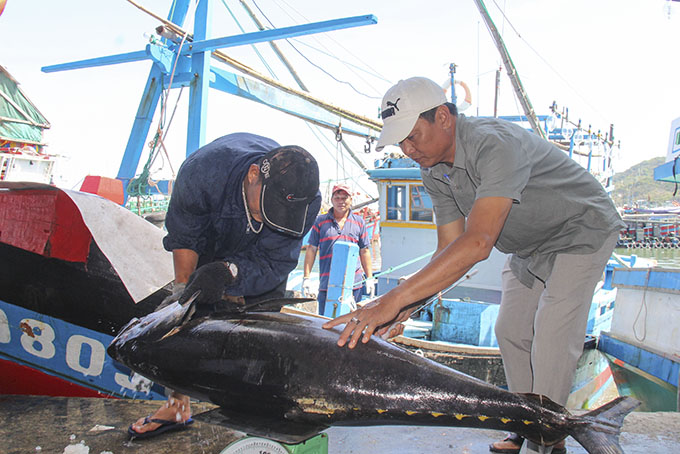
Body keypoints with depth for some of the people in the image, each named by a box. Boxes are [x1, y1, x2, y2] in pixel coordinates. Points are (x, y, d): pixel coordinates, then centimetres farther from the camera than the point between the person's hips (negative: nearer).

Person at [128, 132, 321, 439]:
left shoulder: (307, 200, -37)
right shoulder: (202, 170, -40)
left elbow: (272, 264, -31)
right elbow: (183, 239, -22)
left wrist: (228, 271, -47)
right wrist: (182, 288, -25)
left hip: (266, 251, 0)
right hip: (211, 240, 0)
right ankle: (177, 406, 15)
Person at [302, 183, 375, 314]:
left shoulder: (359, 222, 12)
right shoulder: (320, 221, 7)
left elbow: (364, 251, 14)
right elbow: (311, 249, 7)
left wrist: (370, 278, 9)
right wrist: (306, 278, 1)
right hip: (327, 283, -1)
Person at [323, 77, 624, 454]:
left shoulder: (495, 144, -38)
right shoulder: (434, 171, -11)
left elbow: (477, 244, -50)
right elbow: (449, 248, -12)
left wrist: (395, 298, -54)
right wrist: (408, 305, -27)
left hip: (581, 232, -7)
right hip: (528, 248, 8)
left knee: (552, 336, -14)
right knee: (510, 332, 7)